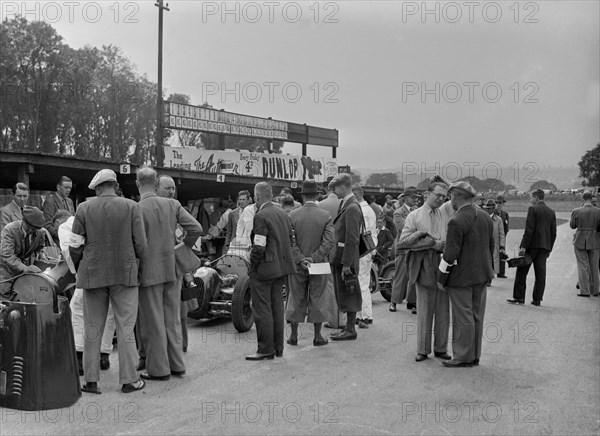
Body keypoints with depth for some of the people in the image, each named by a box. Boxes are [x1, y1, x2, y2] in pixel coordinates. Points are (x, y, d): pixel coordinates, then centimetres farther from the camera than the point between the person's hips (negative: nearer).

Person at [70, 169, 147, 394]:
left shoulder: (84, 209, 0)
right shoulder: (131, 207, -3)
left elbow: (75, 247, 0)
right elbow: (140, 245, -6)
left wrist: (79, 269, 17)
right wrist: (136, 262, 14)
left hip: (93, 274, 1)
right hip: (124, 274, -1)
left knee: (92, 328, 9)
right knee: (125, 327, 5)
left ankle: (91, 380, 12)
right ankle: (129, 380, 8)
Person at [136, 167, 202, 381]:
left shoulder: (136, 209, -14)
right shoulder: (172, 204, 0)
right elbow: (196, 228, -4)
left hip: (149, 272, -5)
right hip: (172, 270, 5)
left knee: (153, 323, 6)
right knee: (172, 319, 15)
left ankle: (159, 369, 13)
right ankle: (177, 365, 23)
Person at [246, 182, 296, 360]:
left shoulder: (261, 216, -16)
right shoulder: (282, 213, 9)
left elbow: (259, 247, -19)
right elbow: (291, 239, 14)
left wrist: (252, 267, -7)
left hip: (265, 268, -8)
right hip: (282, 266, 8)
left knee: (262, 309, -1)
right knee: (277, 307, 14)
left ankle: (266, 349, 3)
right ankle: (278, 347, 21)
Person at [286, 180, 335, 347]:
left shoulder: (293, 215, -4)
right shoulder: (325, 216, -6)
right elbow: (329, 242, -13)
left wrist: (300, 259, -10)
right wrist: (314, 259, -13)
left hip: (297, 265, 1)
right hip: (318, 264, -1)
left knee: (296, 299, 10)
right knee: (317, 299, 7)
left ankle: (293, 335, 15)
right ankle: (318, 336, 10)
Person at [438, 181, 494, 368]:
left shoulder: (456, 222, -19)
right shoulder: (486, 217, 6)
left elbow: (450, 255, -19)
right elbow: (491, 246, 14)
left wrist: (441, 278, -7)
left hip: (461, 277, -8)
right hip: (481, 275, 8)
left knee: (463, 319, 1)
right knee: (476, 316, 13)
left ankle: (463, 357, 9)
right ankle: (475, 356, 22)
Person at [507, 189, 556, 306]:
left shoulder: (533, 209, -8)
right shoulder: (551, 212, 11)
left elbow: (529, 229, -15)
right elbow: (553, 233, 11)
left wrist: (523, 246, -14)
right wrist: (549, 248, 17)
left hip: (532, 245, -6)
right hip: (544, 247, 6)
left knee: (521, 272, 3)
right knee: (540, 273, 6)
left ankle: (519, 297, 3)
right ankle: (537, 299, 7)